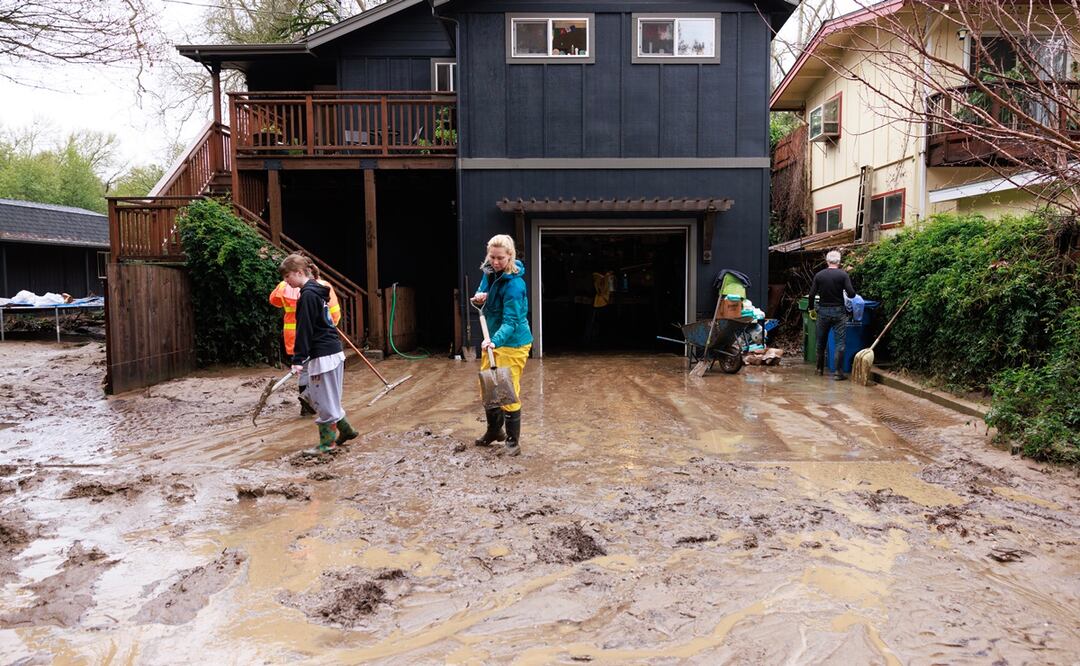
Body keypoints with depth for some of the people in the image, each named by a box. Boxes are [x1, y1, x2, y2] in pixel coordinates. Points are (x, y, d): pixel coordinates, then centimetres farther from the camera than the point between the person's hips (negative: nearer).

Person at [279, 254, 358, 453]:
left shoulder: (308, 295, -14)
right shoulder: (317, 291, 14)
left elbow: (304, 330, -17)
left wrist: (298, 359, -17)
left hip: (323, 355, -10)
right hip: (332, 351, 10)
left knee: (323, 400, 0)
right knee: (315, 395, 18)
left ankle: (327, 442, 10)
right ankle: (345, 429, 23)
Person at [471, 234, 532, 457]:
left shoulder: (514, 284, -25)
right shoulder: (490, 271, 0)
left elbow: (510, 321, -29)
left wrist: (495, 341, -45)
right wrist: (480, 297, -7)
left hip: (512, 343, -9)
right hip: (493, 339, 9)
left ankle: (513, 441, 10)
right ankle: (494, 430, 37)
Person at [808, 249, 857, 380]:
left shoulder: (819, 275, 0)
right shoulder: (843, 274, -7)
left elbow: (812, 294, -1)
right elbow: (851, 294, -12)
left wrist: (811, 309, 13)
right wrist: (846, 293, 11)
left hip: (823, 311, 3)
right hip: (838, 311, -3)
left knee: (821, 342, 15)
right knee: (840, 343, 0)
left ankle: (820, 369, 26)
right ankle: (838, 372, -5)